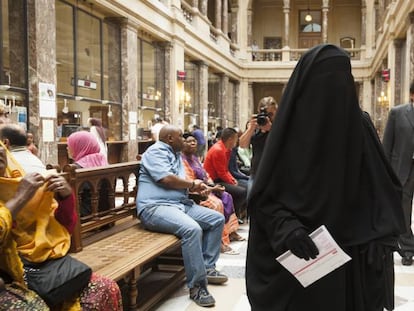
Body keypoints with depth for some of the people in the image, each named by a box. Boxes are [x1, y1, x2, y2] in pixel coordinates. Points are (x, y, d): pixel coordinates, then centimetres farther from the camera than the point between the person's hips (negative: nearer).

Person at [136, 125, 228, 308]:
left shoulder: (176, 155, 23)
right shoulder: (156, 151, -7)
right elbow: (167, 179, -20)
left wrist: (196, 188, -1)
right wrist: (193, 184, -4)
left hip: (181, 204, 10)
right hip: (155, 207, -10)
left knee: (217, 219, 5)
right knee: (192, 228, -34)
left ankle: (207, 267, 9)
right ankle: (197, 286, -25)